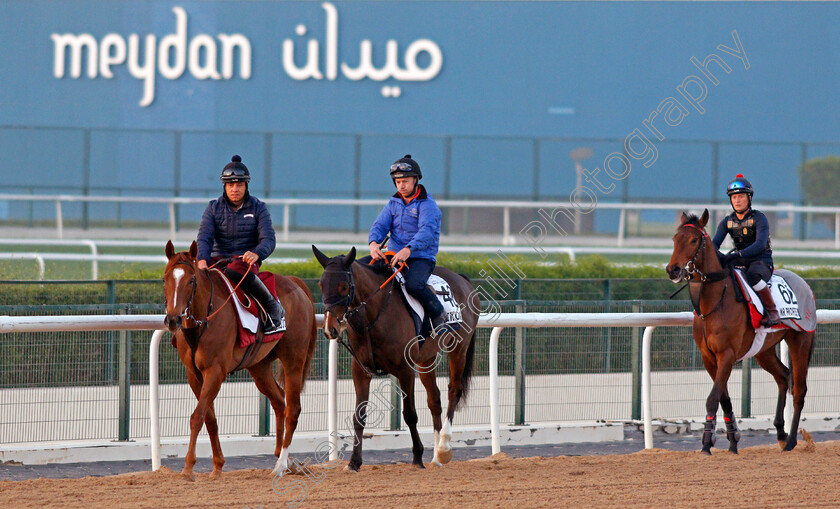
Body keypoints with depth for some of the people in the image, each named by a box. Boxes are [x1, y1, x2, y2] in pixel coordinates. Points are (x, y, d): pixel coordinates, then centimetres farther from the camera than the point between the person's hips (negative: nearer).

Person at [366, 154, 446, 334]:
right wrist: (373, 243, -22)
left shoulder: (427, 205, -8)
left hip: (422, 258, -6)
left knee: (414, 285, -37)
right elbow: (380, 225, 2)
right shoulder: (394, 203, 12)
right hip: (394, 256, 6)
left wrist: (408, 249, -42)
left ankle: (438, 316, -15)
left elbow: (427, 231, -25)